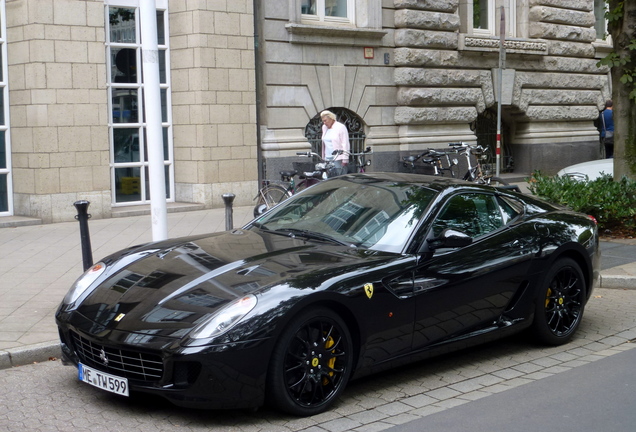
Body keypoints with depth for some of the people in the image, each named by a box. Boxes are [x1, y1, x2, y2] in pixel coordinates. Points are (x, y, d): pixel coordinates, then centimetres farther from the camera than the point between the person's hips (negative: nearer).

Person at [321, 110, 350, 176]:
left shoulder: (341, 127, -5)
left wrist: (345, 160, -13)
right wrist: (323, 158, 18)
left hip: (339, 159, -7)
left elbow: (345, 145, -8)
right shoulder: (324, 127, 16)